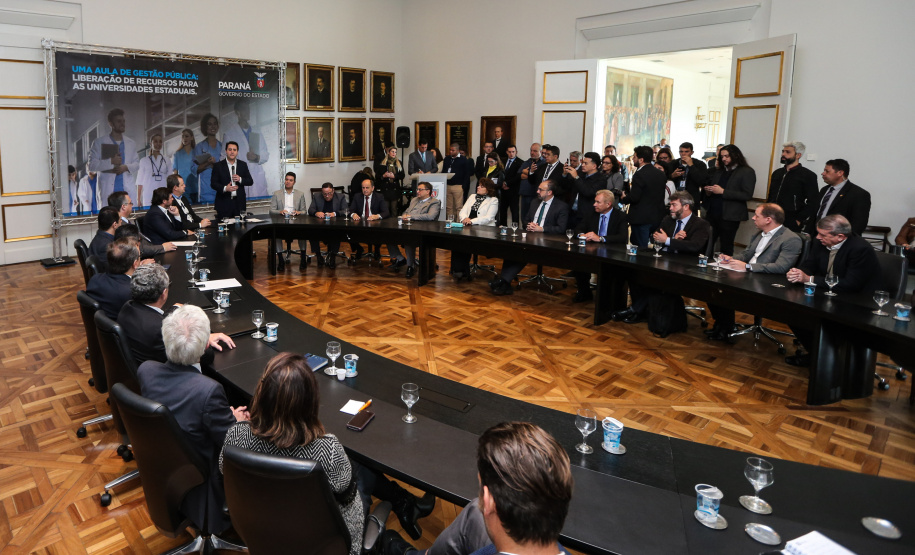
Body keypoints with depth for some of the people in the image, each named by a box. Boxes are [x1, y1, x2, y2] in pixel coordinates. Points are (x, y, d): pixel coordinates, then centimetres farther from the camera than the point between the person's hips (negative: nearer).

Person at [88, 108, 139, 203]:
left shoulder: (131, 143, 16)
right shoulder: (99, 143, 6)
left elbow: (137, 163, 16)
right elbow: (91, 165, -1)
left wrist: (126, 167, -6)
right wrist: (111, 161, -14)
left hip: (129, 188, 3)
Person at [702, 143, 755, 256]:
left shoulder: (747, 172, -4)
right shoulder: (719, 171, 16)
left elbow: (747, 195, -13)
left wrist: (723, 192, -17)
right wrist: (708, 191, -1)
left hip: (729, 216, -6)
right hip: (712, 214, 6)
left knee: (726, 248, 3)